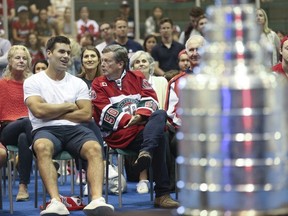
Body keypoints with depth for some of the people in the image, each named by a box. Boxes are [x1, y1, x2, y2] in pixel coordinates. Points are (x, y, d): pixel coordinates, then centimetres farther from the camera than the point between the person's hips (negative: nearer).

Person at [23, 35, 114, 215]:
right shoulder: (33, 82, 10)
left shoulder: (78, 83, 18)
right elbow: (39, 111, -8)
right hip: (46, 130, -3)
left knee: (94, 148, -32)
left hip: (74, 129, 3)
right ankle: (56, 202, -50)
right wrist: (70, 106, 3)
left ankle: (97, 200, -50)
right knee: (42, 147, -39)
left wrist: (51, 113, -1)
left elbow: (86, 114, 4)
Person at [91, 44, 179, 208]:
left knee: (160, 114, -31)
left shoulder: (137, 77, 21)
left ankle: (145, 153, -53)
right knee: (159, 140, -32)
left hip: (142, 127, 4)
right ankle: (162, 194, -39)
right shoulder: (98, 84, 13)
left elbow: (151, 99, 9)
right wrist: (128, 120, -13)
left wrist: (140, 115, -12)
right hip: (118, 135, -4)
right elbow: (105, 111, 0)